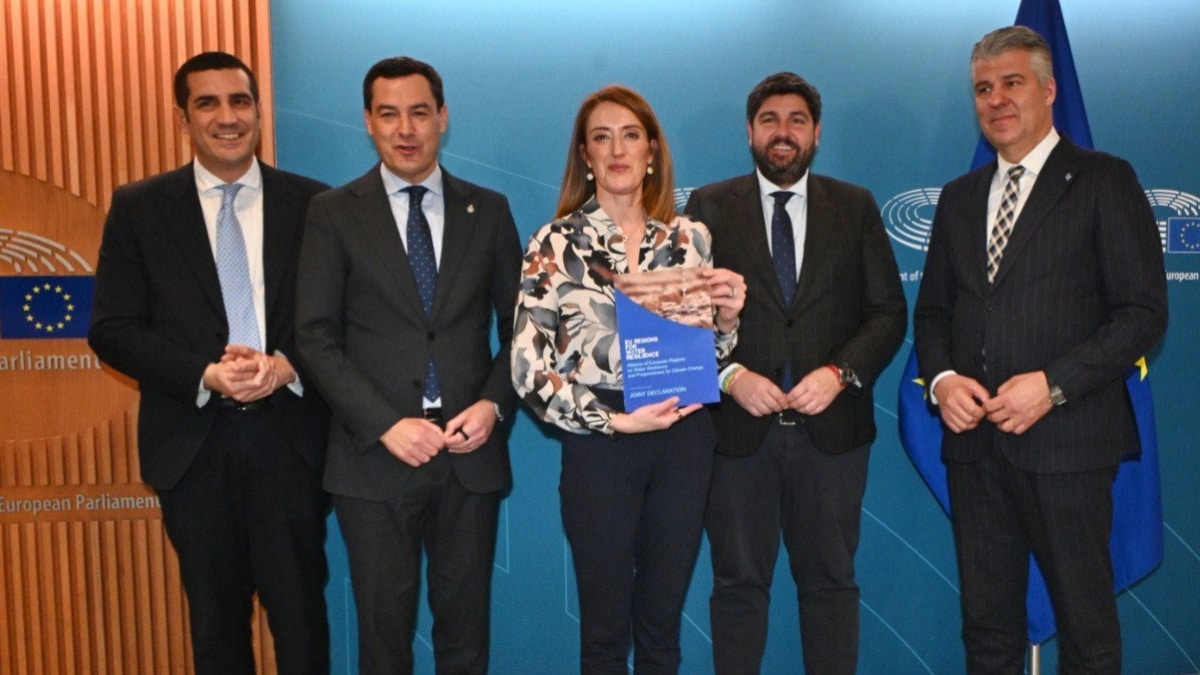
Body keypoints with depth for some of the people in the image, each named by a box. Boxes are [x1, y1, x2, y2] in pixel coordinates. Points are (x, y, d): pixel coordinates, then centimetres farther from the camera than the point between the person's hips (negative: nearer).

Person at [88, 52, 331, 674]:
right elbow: (113, 329, -1)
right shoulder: (138, 208, 3)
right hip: (194, 441, 1)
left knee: (300, 611, 6)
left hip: (287, 435, 0)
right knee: (216, 616, 14)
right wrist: (205, 376, -15)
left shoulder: (311, 203, 3)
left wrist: (286, 366, -16)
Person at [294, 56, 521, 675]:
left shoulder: (488, 210, 8)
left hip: (472, 453, 2)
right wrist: (385, 424, -15)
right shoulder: (334, 213, 2)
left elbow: (518, 324, 9)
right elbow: (316, 336, -5)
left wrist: (494, 403, -8)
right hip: (375, 457, -1)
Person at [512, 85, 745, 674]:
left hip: (683, 440, 3)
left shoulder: (688, 238, 6)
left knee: (662, 624, 14)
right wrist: (615, 420, -15)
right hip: (599, 446, -2)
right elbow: (529, 368, -7)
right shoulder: (557, 243, -3)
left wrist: (726, 319, -8)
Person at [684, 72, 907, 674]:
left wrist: (839, 372, -13)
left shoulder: (856, 207, 7)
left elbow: (888, 312, 3)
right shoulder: (709, 207, 4)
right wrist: (730, 375, -15)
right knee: (738, 584, 8)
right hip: (737, 427, -1)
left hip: (831, 426, 1)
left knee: (831, 581, 11)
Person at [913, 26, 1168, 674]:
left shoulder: (1104, 181, -1)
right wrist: (941, 378, -3)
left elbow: (1143, 310, -7)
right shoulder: (959, 197, 16)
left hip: (1065, 441, -5)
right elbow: (931, 311, 17)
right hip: (974, 440, 5)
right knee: (987, 622, 12)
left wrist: (1053, 384, -16)